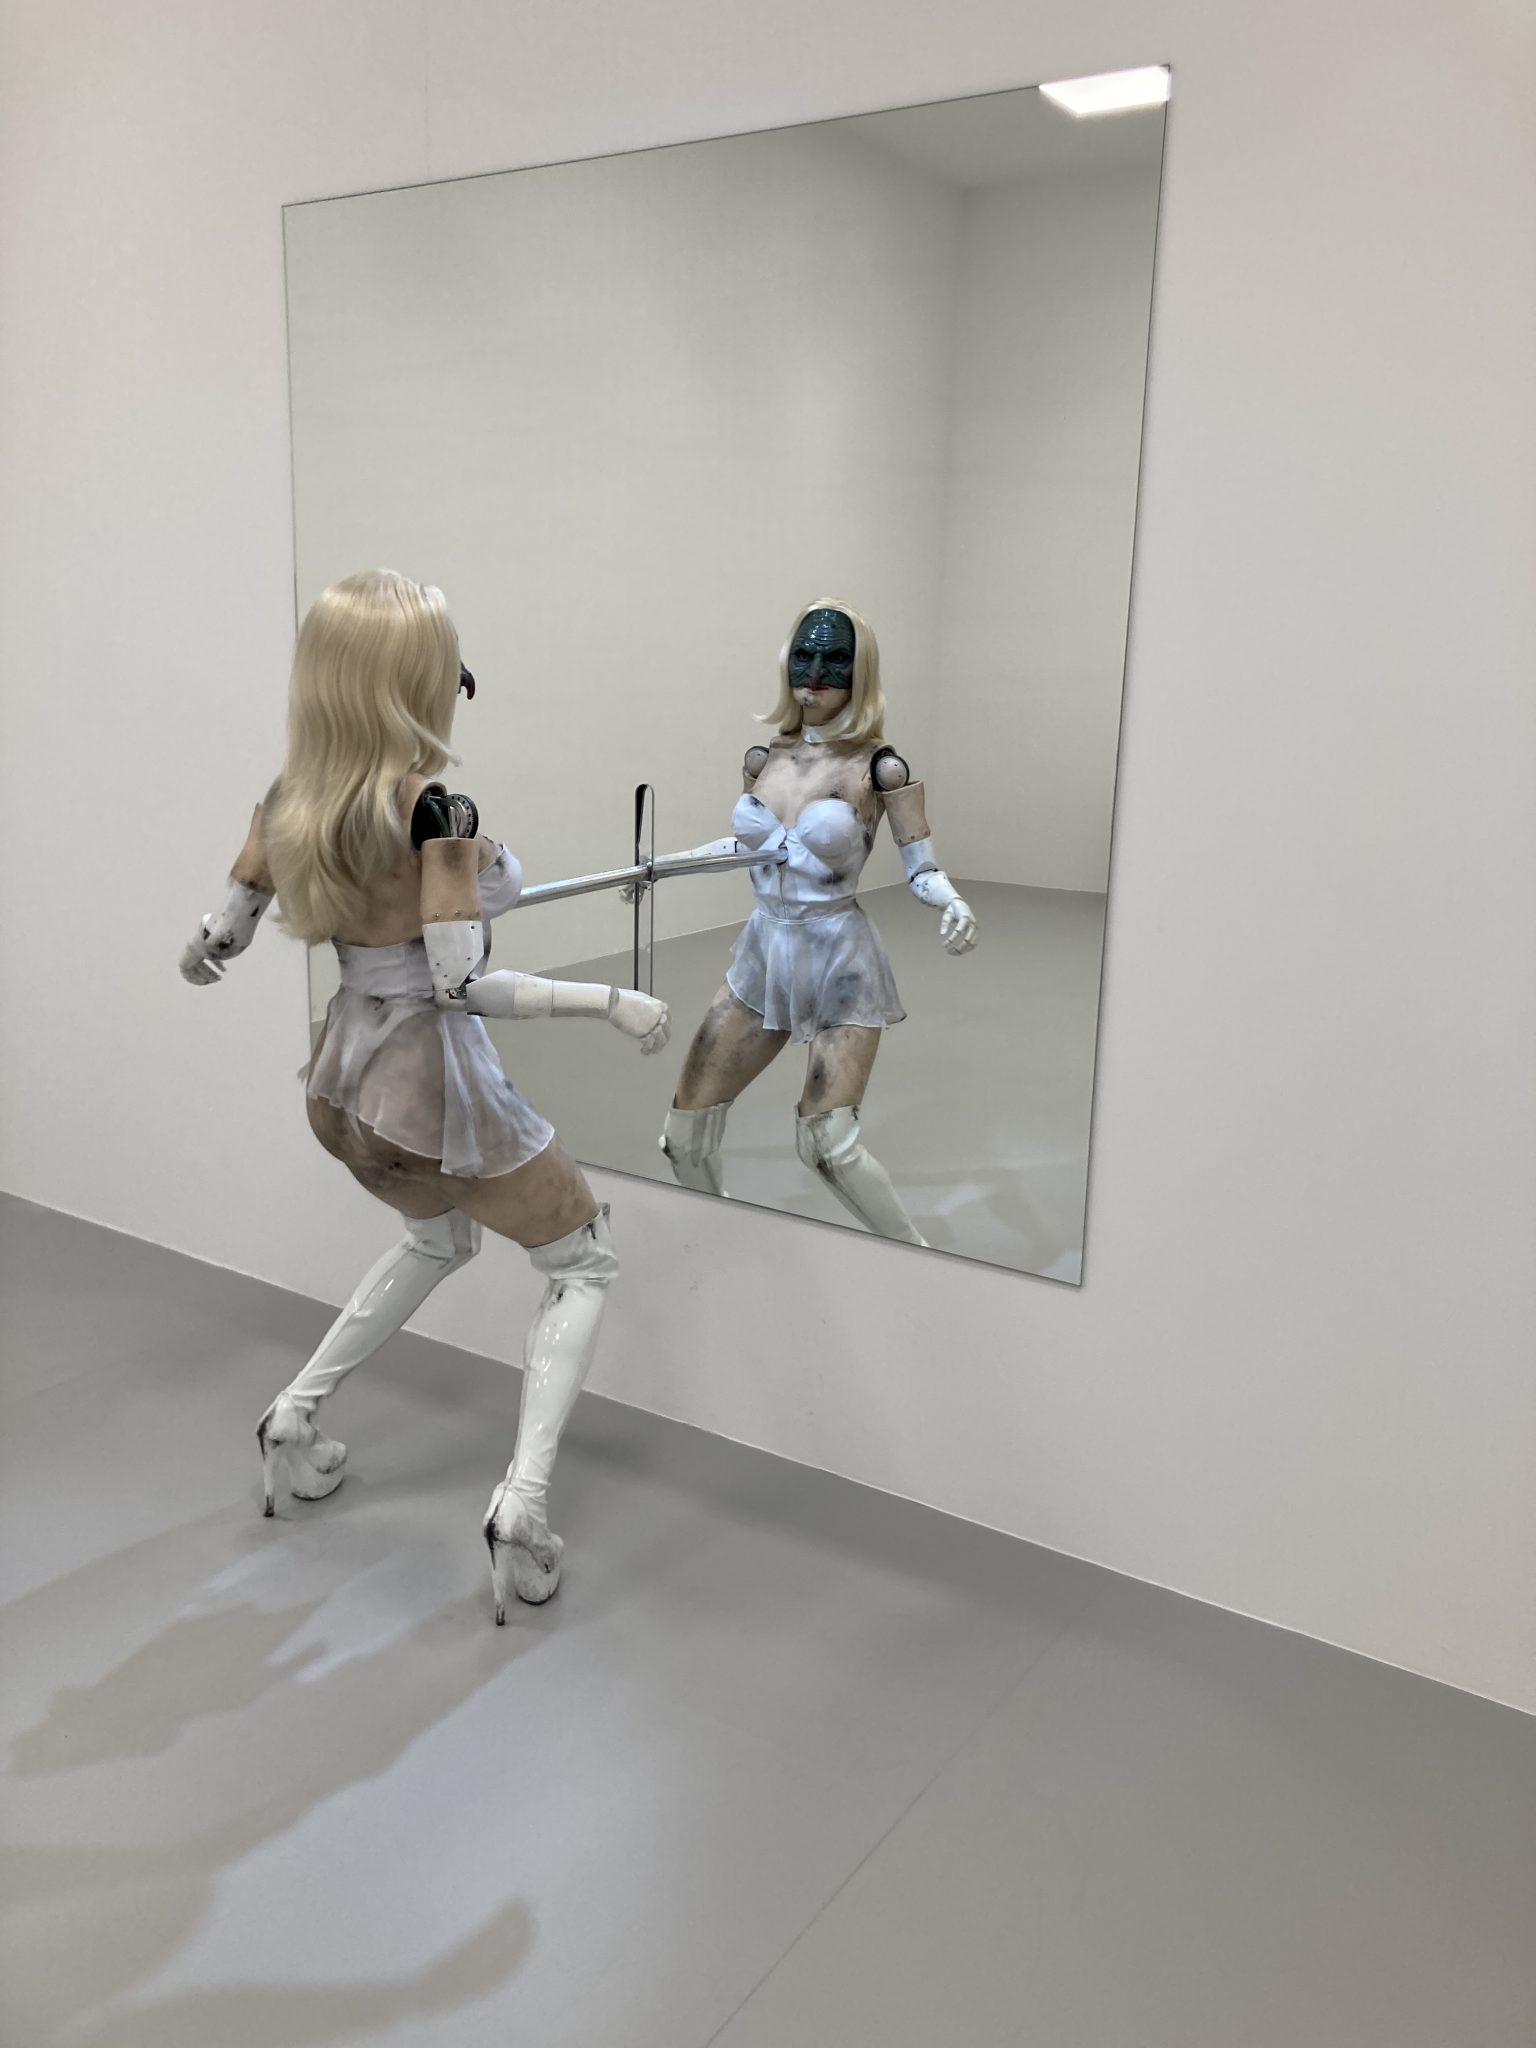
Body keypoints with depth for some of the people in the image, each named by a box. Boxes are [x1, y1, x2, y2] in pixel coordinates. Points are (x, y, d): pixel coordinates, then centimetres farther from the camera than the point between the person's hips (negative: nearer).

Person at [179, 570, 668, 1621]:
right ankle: (523, 1507, 0)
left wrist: (208, 949, 29)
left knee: (442, 1237, 35)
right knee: (586, 1262, 13)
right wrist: (614, 1000, -16)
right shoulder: (433, 807, -22)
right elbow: (461, 984, -24)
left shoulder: (288, 799, -2)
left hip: (344, 1083, 7)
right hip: (437, 1083, -7)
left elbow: (215, 947, 5)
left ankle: (294, 1416, 35)